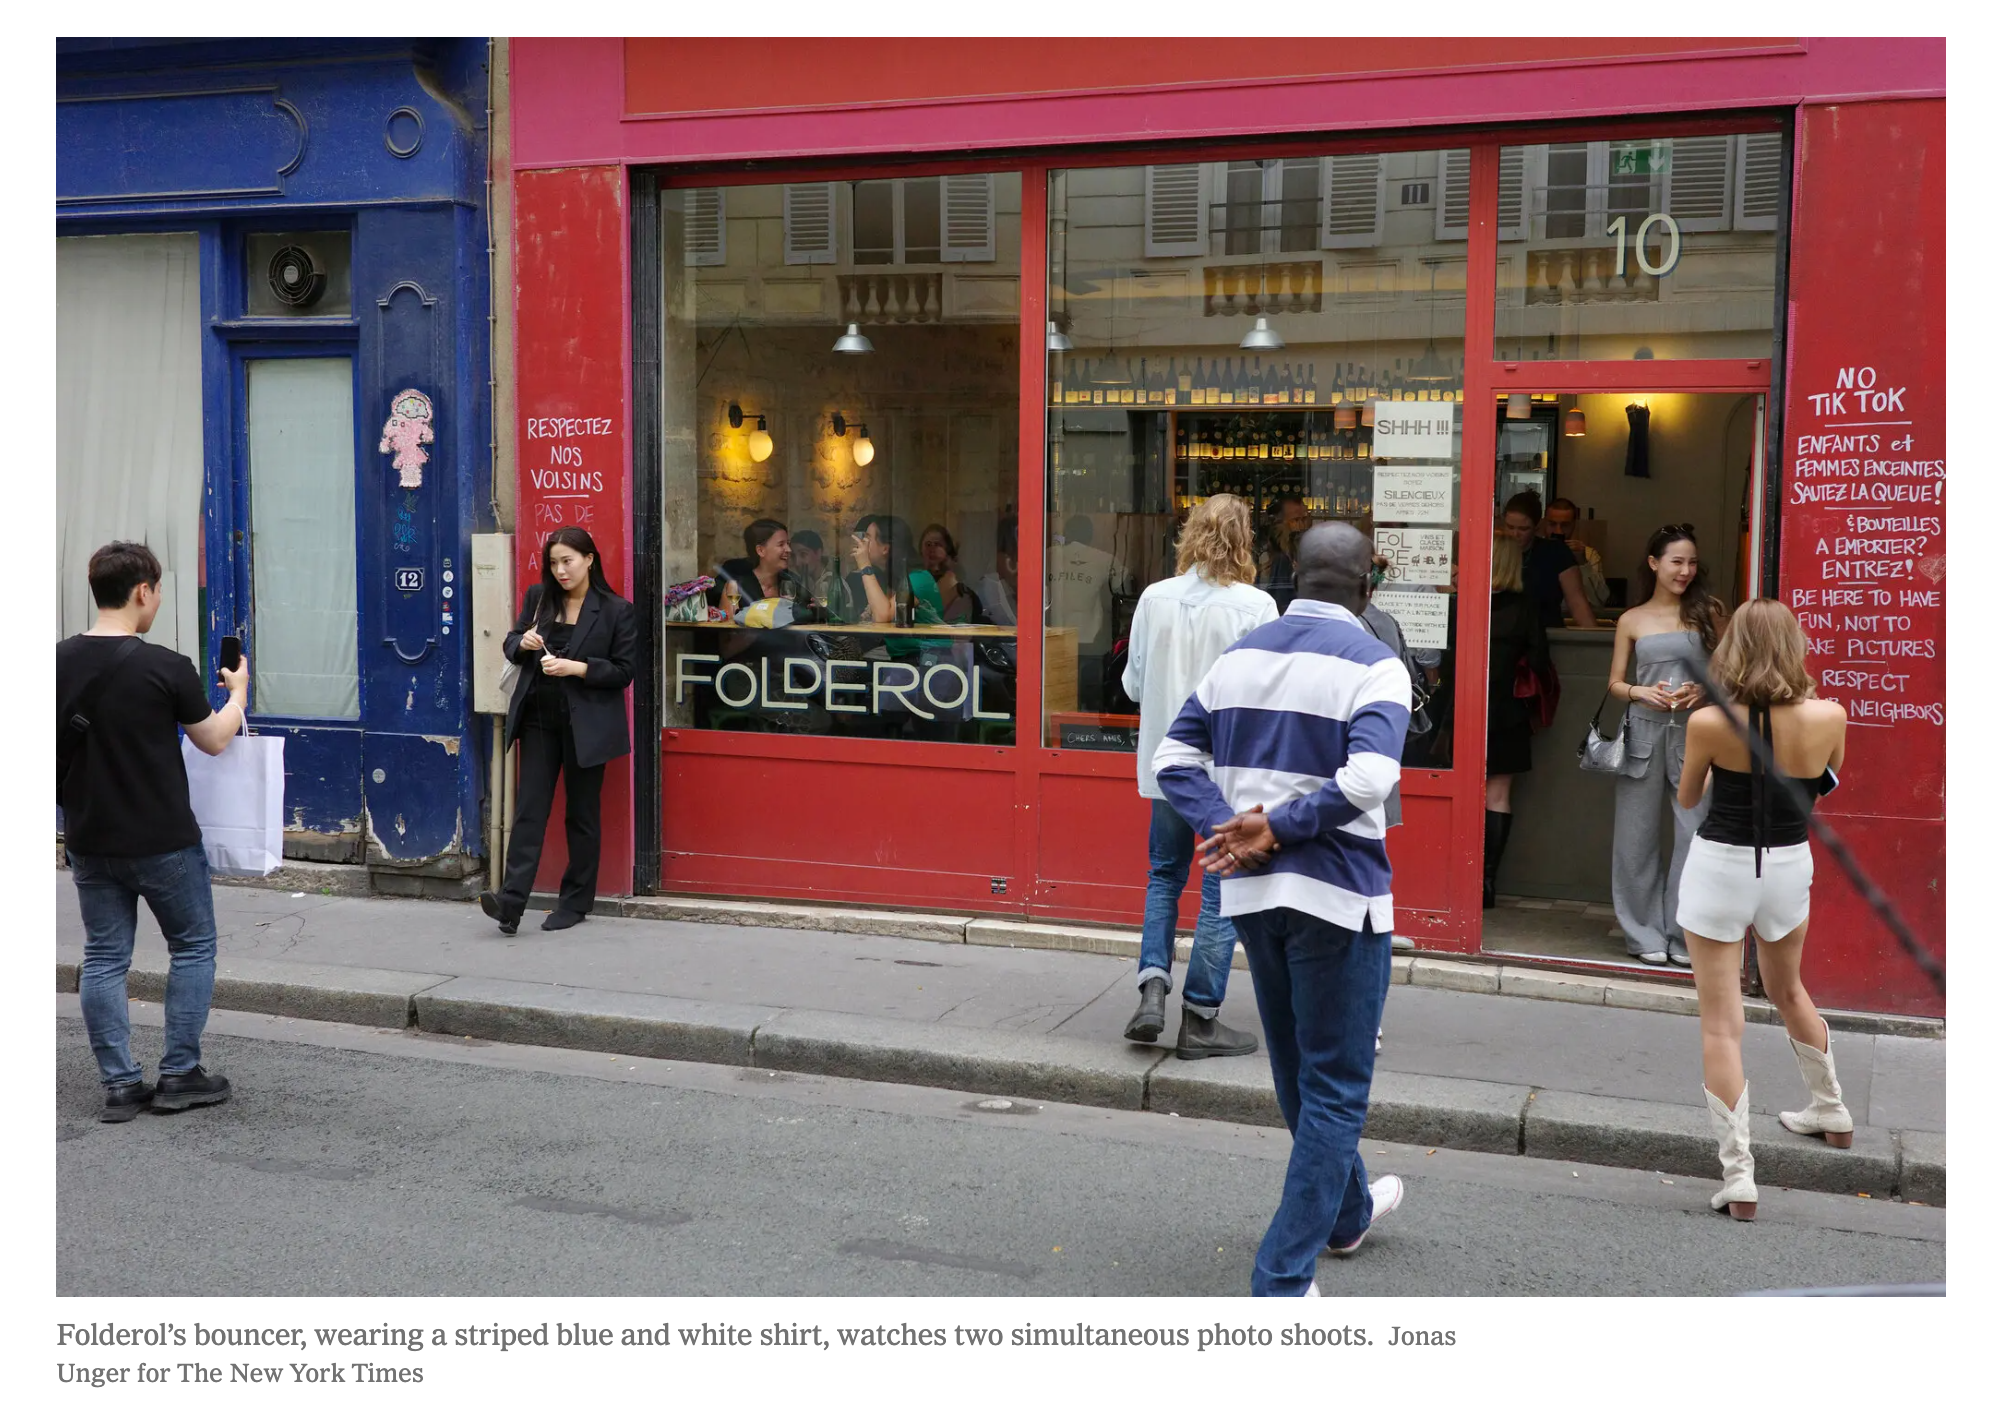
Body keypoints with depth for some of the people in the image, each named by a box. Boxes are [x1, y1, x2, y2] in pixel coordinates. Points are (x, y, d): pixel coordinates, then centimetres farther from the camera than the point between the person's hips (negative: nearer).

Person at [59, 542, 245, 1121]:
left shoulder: (61, 661, -2)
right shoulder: (165, 667, -16)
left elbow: (55, 747, 7)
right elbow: (214, 740, -3)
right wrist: (238, 691, 14)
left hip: (89, 840, 5)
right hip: (162, 842, -5)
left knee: (104, 958, 11)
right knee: (193, 946, 12)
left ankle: (119, 1085, 14)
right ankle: (180, 1075, 14)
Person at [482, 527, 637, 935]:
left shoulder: (617, 610, -5)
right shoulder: (538, 597, 7)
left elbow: (625, 671, -7)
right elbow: (511, 643, 15)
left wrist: (576, 668, -19)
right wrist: (523, 644, -8)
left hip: (586, 725, -3)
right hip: (540, 720, 4)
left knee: (582, 815, 7)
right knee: (530, 810, -2)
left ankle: (575, 902, 17)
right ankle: (511, 902, -9)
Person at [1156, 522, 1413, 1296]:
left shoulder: (1239, 655, 7)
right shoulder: (1373, 665, -11)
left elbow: (1174, 758, 3)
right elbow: (1368, 777, -25)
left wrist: (1225, 830, -7)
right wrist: (1278, 827, -16)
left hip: (1253, 890, 6)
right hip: (1337, 892, -6)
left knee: (1298, 1072, 22)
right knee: (1334, 1088, 4)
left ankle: (1347, 1211, 44)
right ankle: (1282, 1278, 2)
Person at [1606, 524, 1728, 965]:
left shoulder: (1707, 613, 8)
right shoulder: (1632, 621, 9)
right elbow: (1615, 683, 11)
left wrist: (1702, 692, -10)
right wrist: (1642, 692, -8)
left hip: (1694, 733, -1)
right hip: (1644, 732, 1)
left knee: (1697, 833, -6)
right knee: (1637, 835, 3)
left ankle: (1684, 935, 6)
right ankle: (1645, 934, 15)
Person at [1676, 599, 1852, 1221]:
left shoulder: (1708, 722, -15)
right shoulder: (1828, 717, -11)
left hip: (1719, 868, -3)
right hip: (1789, 868, 3)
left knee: (1721, 1022, 1)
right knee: (1788, 991, 30)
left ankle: (1738, 1176, -2)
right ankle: (1831, 1112, 49)